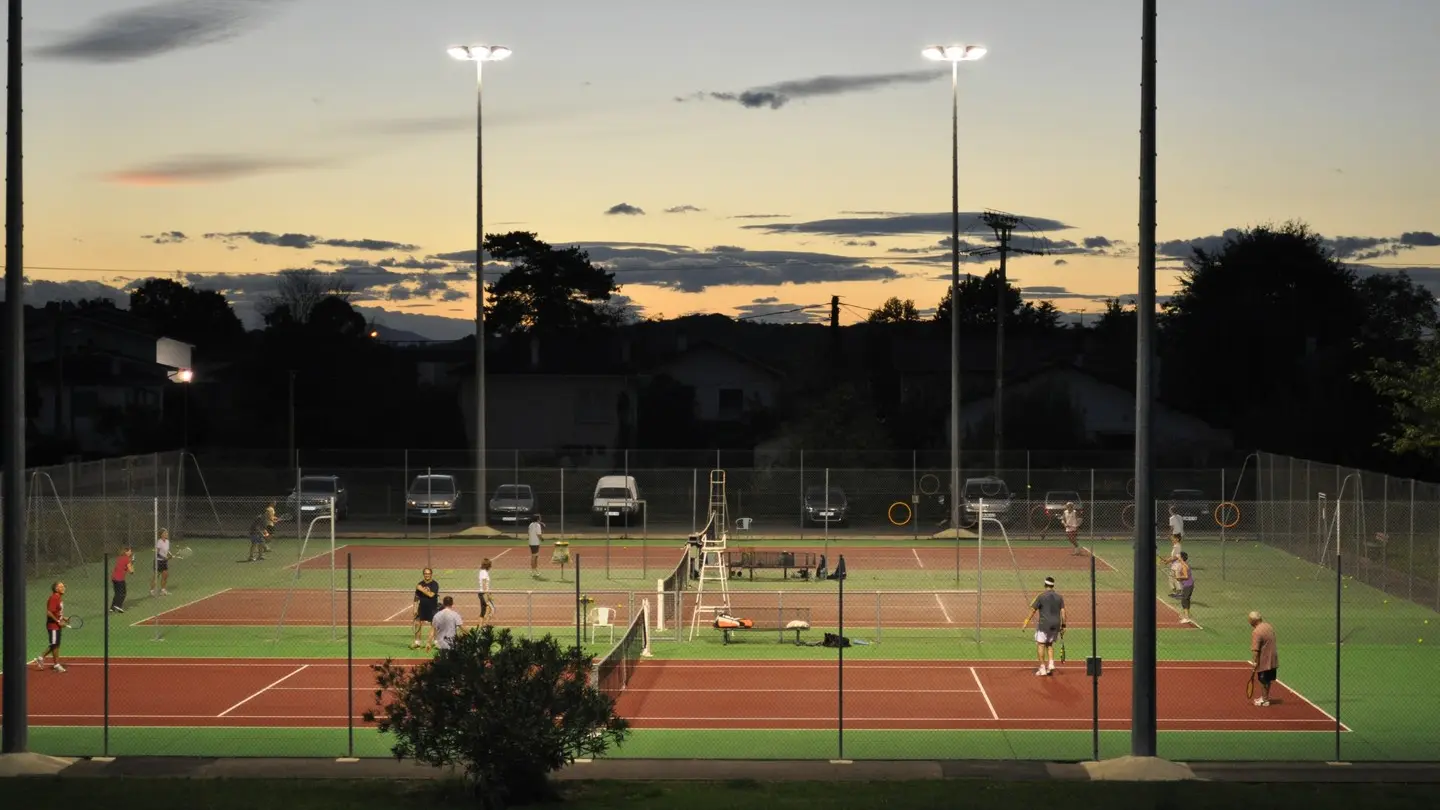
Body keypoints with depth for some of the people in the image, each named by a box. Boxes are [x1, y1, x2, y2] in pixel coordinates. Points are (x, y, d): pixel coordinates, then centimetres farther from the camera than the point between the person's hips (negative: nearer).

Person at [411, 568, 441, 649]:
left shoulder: (434, 584, -7)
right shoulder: (420, 584, 5)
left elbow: (431, 594, -21)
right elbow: (417, 598, 9)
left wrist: (422, 589, -19)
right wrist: (415, 608, 4)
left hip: (432, 608, -4)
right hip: (422, 608, 4)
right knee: (418, 624, -1)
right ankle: (417, 642, 6)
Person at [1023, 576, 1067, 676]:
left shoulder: (1041, 596, -6)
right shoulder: (1059, 597, 6)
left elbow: (1033, 611, -4)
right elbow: (1063, 612, 3)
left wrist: (1026, 622, 2)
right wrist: (1063, 625, 8)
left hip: (1044, 624, -5)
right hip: (1056, 624, 5)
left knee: (1040, 645, 2)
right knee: (1050, 644, 20)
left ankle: (1042, 668, -1)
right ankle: (1051, 663, 5)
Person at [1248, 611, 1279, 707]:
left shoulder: (1256, 632, -23)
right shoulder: (1269, 626, 3)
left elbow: (1255, 650, -25)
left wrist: (1254, 663, -18)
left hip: (1263, 661, -8)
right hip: (1272, 659, 8)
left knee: (1263, 681, 7)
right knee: (1268, 680, 20)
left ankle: (1264, 700, 17)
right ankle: (1265, 697, 34)